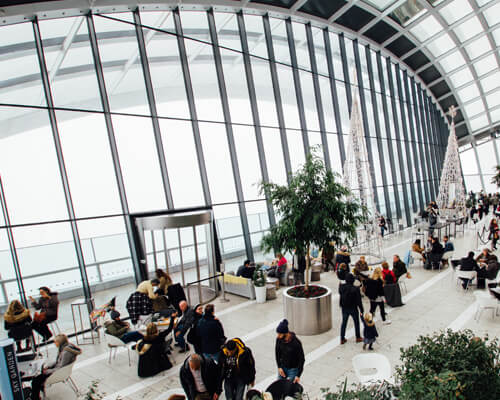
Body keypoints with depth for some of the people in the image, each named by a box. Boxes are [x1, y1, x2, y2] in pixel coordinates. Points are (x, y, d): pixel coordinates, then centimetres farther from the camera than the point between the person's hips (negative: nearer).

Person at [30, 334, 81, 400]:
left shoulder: (66, 352, -30)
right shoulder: (62, 348, 0)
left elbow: (60, 368, -23)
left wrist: (48, 371, -13)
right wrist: (47, 366, 4)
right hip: (56, 368, 10)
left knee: (35, 381, -10)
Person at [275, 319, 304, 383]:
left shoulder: (296, 343, -29)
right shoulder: (279, 339, -15)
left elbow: (302, 359, -19)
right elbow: (277, 352, 1)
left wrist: (298, 375, -17)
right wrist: (279, 367, -3)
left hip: (293, 369, -4)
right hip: (282, 367, 5)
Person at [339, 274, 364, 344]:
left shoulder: (341, 287, -12)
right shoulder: (355, 289, -22)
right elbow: (358, 301, -16)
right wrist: (361, 309, -6)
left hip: (344, 308, 3)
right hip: (353, 309, -3)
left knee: (344, 323, 14)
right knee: (356, 323, 18)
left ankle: (342, 339, 19)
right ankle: (358, 337, 31)